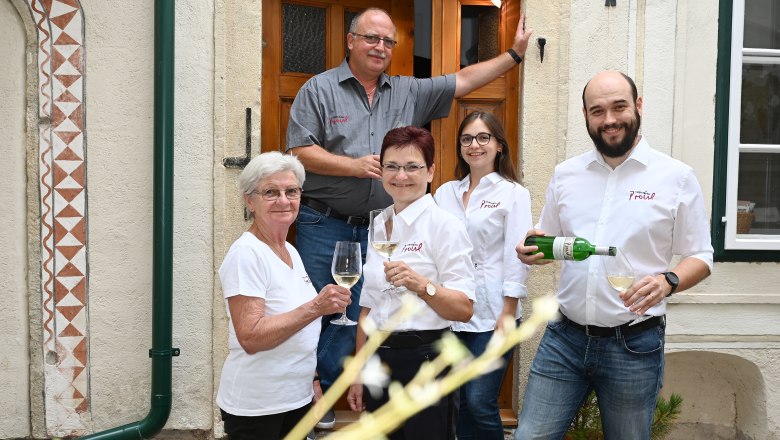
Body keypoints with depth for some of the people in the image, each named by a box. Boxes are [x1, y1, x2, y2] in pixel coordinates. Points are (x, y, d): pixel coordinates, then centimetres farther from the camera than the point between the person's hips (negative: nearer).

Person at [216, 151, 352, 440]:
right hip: (256, 407, -7)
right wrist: (316, 307, -29)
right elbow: (250, 337, -25)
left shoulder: (291, 252, 8)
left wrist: (310, 381, 15)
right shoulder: (245, 253, -18)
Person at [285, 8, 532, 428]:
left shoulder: (410, 92, 10)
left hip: (376, 228, 4)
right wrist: (354, 166, -16)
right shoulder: (319, 89, -1)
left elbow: (462, 81, 12)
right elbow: (299, 151, -8)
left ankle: (321, 394, 24)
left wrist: (514, 53, 9)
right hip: (323, 224, -3)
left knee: (350, 314, 8)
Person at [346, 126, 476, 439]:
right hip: (379, 360, 6)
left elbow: (464, 309, -15)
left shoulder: (444, 225, -10)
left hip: (426, 361, -6)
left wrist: (421, 285, -31)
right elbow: (368, 306, 12)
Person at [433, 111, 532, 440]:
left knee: (480, 403, -5)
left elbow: (516, 258, -6)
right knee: (458, 403, 11)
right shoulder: (445, 193, 10)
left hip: (491, 315, -4)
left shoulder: (514, 194, -1)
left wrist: (508, 314, -11)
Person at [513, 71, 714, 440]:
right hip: (564, 337, 3)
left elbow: (700, 257, 0)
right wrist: (533, 249, -8)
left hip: (634, 344, -2)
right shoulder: (565, 174, 6)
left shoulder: (677, 177, -3)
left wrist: (668, 281, -21)